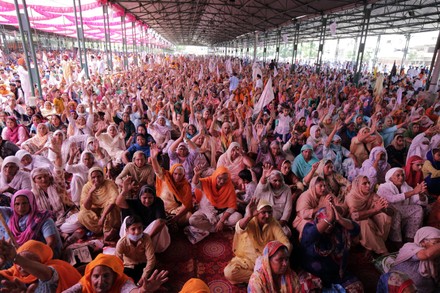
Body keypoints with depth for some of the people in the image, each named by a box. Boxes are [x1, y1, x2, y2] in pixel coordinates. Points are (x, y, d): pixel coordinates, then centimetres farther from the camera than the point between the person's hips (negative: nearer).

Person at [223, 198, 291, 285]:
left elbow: (286, 243, -11)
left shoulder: (274, 224, -6)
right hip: (246, 259, -1)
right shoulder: (249, 222, -13)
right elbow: (239, 229, -37)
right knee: (228, 272, -27)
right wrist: (249, 216, -57)